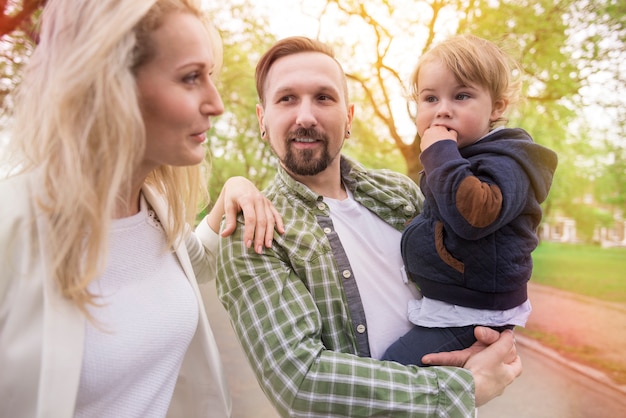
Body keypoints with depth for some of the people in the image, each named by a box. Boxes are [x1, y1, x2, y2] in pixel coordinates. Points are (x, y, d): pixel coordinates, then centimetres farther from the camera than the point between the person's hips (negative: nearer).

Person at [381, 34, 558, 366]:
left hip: (466, 319, -10)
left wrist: (441, 155, -29)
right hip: (434, 304, 10)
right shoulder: (454, 160, 12)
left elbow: (474, 215, -37)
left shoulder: (504, 163, -17)